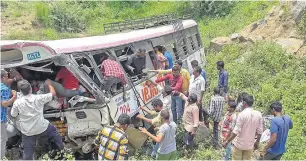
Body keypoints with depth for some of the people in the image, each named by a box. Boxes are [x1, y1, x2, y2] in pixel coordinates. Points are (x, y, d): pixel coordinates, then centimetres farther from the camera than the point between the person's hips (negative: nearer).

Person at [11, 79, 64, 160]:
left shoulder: (17, 103, -14)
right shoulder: (38, 98, -17)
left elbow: (13, 115, 4)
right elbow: (53, 93, -4)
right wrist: (49, 84, 14)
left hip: (27, 132, 1)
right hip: (42, 127, -1)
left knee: (27, 152, 14)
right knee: (54, 131, 29)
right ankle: (61, 148, 41)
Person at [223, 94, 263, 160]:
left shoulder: (242, 114, -20)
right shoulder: (258, 114, -6)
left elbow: (236, 131, -20)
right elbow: (259, 131, 1)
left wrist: (227, 141, -11)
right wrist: (257, 142, 16)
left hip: (238, 144, -4)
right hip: (250, 145, 4)